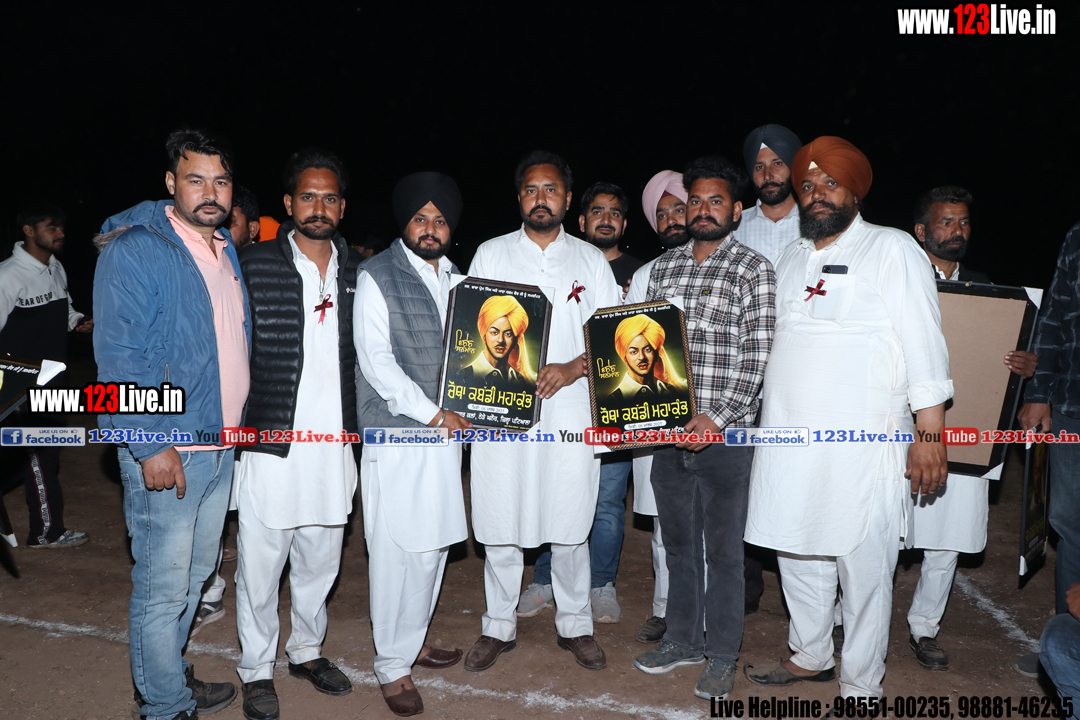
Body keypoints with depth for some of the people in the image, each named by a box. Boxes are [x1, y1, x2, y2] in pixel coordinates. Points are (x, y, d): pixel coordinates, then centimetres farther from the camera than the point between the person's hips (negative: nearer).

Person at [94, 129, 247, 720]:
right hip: (165, 452, -8)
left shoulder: (227, 251, 12)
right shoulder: (134, 250, -11)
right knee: (162, 589, 3)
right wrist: (151, 445, -20)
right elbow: (118, 357, -16)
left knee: (196, 573, 20)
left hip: (223, 446, 8)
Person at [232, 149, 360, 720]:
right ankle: (256, 670, 28)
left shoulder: (356, 272, 7)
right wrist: (236, 424, -5)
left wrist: (357, 421, 9)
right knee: (260, 565, 8)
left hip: (334, 444, 4)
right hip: (270, 443, -3)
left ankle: (307, 650, 38)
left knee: (320, 559, 17)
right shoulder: (254, 265, -4)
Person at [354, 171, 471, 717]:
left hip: (446, 431, 6)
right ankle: (392, 665, 13)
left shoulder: (455, 277, 15)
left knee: (435, 544, 13)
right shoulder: (377, 276, -4)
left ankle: (412, 641, 31)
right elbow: (375, 359, -11)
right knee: (398, 550, -2)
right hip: (396, 432, -6)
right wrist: (433, 415, -13)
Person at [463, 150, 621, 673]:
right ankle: (499, 627, 24)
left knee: (570, 526, 7)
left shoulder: (591, 260, 10)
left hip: (570, 409, 0)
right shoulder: (491, 254, 9)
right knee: (500, 523, 6)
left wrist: (572, 368, -12)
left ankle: (575, 625, 26)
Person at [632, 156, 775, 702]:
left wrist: (716, 417, -17)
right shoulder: (662, 267, 11)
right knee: (679, 543, 16)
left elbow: (757, 357, -10)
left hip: (725, 433, -4)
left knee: (723, 550, 6)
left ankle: (721, 656, 23)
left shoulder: (753, 270, -4)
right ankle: (683, 640, 33)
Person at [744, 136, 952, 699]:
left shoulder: (892, 248, 0)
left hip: (861, 443, -5)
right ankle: (810, 656, 35)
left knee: (863, 568, 2)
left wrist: (930, 434, -12)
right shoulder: (791, 258, 16)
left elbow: (924, 343, -6)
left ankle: (860, 688, 19)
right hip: (788, 438, 6)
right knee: (795, 554, 15)